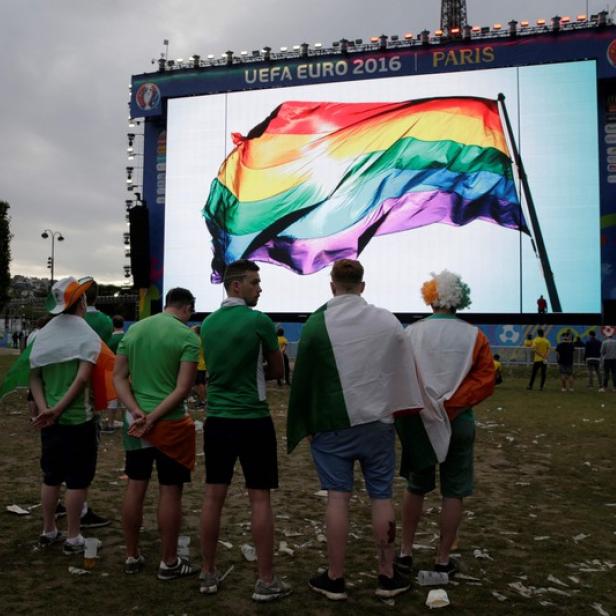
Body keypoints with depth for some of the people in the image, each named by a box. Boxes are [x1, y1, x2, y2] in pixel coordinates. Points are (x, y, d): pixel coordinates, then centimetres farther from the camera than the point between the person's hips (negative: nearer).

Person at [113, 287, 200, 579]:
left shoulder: (133, 330, 7)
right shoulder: (188, 337, -11)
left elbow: (119, 376, 3)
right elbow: (183, 388, -19)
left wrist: (137, 412, -8)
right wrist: (153, 418, -17)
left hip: (135, 422, 6)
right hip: (170, 424, -6)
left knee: (135, 488, 14)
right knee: (170, 492, 5)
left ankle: (132, 556, 27)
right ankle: (169, 562, 16)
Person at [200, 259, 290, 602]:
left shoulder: (209, 323, 6)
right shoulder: (259, 321, -11)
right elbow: (278, 371, 0)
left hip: (217, 419, 6)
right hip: (253, 420, -5)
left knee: (214, 496, 12)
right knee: (260, 499, 3)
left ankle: (209, 574, 23)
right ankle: (266, 581, 10)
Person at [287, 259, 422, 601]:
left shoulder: (316, 323, -8)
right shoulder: (388, 320, -1)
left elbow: (302, 379, -5)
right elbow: (405, 371, 6)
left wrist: (303, 424, 6)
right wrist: (398, 408, 17)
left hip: (332, 424, -2)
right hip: (378, 421, 2)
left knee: (338, 497, 6)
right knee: (381, 496, 11)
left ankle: (335, 579, 16)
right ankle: (387, 576, 22)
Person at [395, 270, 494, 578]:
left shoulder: (410, 334, -6)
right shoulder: (474, 336, -5)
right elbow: (485, 381, -8)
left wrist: (402, 413, 1)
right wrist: (452, 403, -6)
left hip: (417, 421, 1)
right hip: (458, 422, -1)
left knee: (416, 487, 18)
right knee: (453, 492, 11)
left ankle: (405, 552, 24)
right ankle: (443, 559, 19)